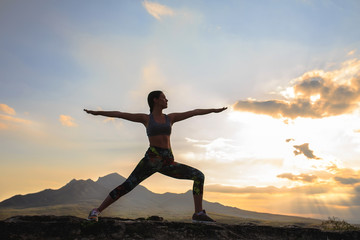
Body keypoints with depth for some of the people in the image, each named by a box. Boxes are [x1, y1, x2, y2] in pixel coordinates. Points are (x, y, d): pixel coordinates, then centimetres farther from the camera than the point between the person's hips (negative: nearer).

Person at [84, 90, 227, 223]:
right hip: (151, 159, -4)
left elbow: (194, 112, 19)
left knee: (199, 175, -8)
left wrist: (213, 110, 23)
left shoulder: (170, 118, 17)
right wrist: (97, 112, 3)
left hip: (168, 163, 4)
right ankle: (97, 211, 2)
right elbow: (119, 114, 6)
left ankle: (198, 214, -6)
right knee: (127, 186, -15)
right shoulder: (146, 118, 8)